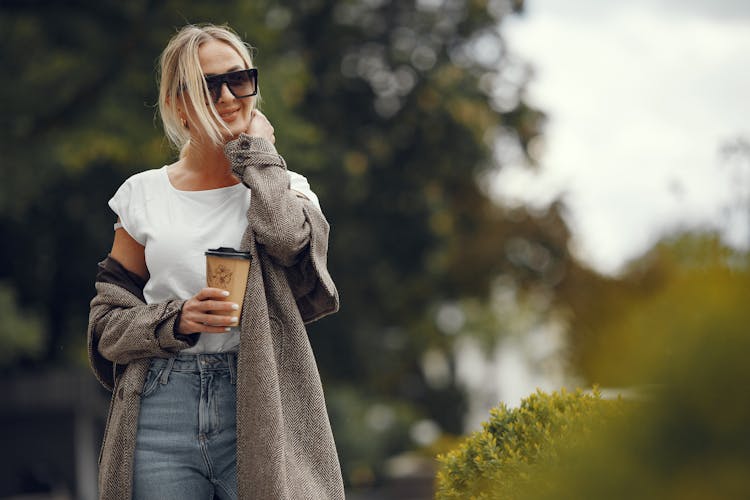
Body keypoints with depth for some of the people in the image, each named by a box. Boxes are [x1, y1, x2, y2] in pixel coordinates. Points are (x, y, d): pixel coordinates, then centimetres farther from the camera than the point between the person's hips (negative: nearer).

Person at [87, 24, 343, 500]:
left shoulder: (283, 188, 10)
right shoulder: (143, 196, 9)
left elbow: (291, 238, -16)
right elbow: (107, 321, 8)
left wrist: (257, 152, -1)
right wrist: (177, 319, -11)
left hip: (257, 408, 0)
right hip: (162, 417, 1)